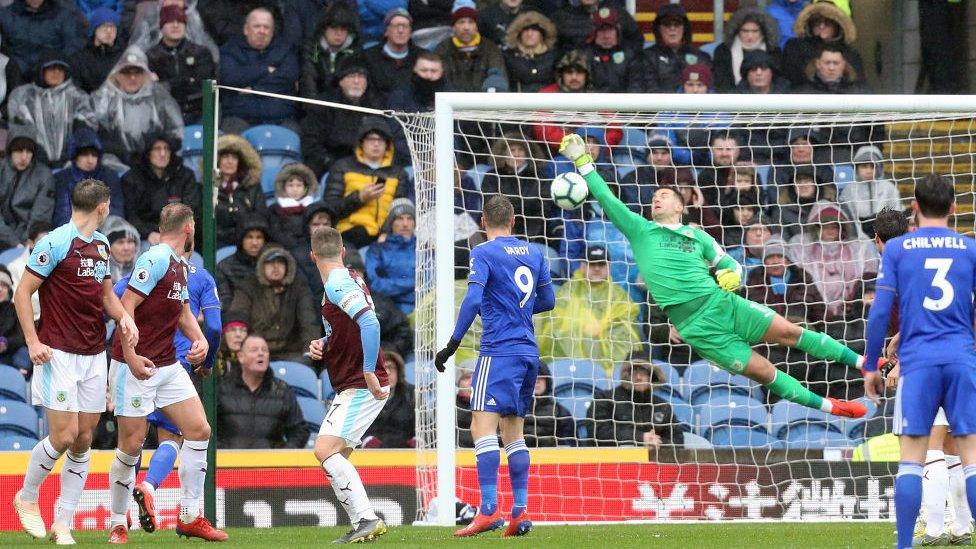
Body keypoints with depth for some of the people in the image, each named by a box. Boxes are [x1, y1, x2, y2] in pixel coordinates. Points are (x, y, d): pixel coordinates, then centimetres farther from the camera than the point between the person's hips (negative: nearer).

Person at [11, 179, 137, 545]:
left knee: (83, 441, 4)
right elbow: (22, 293, -9)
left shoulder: (102, 245, 13)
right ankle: (26, 498, 13)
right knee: (63, 436, -11)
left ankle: (63, 524, 9)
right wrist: (33, 342, -16)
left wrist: (124, 317, 2)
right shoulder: (55, 243, -10)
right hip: (59, 355, -7)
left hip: (94, 357, 7)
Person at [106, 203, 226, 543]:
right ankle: (118, 525, 9)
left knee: (199, 430, 2)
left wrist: (200, 339, 4)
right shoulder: (155, 260, -15)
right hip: (136, 367, -9)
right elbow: (127, 305, -21)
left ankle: (190, 518, 9)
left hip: (168, 367, 9)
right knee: (132, 445, -5)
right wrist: (130, 355, -27)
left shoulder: (181, 266, 13)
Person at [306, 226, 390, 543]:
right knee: (334, 457, 13)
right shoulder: (349, 279, 15)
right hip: (353, 387, 10)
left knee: (325, 449, -20)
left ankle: (367, 518, -26)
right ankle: (363, 526, 13)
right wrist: (323, 345, 10)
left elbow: (370, 323, -29)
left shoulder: (338, 285, -16)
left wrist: (369, 372, -28)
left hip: (361, 387, -10)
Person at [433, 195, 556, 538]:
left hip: (499, 351, -7)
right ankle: (520, 512, 7)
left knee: (482, 427, -11)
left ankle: (489, 510, -22)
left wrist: (452, 345, -13)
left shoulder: (483, 254, -6)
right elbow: (548, 301, 21)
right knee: (513, 432, 13)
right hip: (529, 353, 7)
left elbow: (473, 300, -17)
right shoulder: (534, 254, 13)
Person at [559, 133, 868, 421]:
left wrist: (731, 275, 0)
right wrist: (583, 162, 4)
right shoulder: (640, 231, 10)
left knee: (788, 332, -5)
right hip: (693, 323, -2)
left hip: (721, 302, 2)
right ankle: (830, 407, 2)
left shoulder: (697, 236, 17)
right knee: (763, 372, -7)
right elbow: (607, 199, 6)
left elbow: (729, 264, 23)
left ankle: (859, 362, 6)